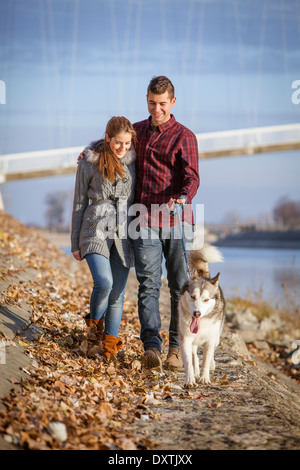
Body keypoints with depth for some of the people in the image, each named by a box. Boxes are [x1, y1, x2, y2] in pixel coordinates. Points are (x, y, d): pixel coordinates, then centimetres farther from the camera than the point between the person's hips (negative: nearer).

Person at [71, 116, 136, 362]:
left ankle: (110, 340, 20)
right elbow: (79, 204, 2)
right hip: (96, 230, -3)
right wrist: (75, 243, 3)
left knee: (118, 291, 4)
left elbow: (138, 198, 12)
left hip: (124, 233, 3)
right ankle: (95, 319, 10)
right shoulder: (89, 164, -4)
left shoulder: (133, 162, 4)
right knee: (103, 282, -20)